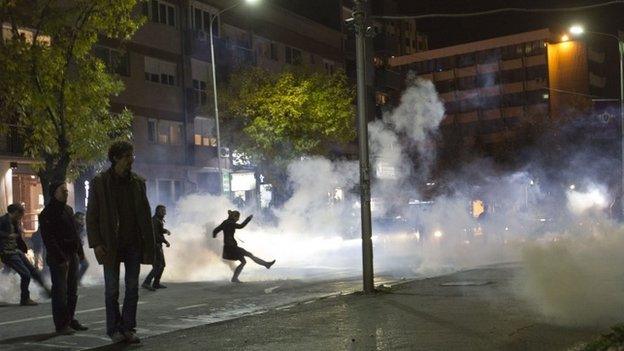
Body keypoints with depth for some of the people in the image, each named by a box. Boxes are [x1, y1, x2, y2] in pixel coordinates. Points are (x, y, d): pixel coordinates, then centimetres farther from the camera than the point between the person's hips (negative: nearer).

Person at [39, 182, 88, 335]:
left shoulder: (68, 209, 16)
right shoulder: (47, 213, -10)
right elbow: (49, 239, -16)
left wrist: (80, 251, 14)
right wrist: (61, 259, -21)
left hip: (72, 255, 8)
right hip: (58, 258, -8)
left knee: (72, 290, 13)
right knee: (60, 291, -4)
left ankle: (70, 320, 23)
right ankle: (61, 325, 2)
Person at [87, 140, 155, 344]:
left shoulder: (138, 182, 7)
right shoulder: (99, 182, -2)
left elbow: (146, 214, 9)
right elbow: (91, 216, -3)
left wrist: (149, 243, 3)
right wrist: (96, 243, -11)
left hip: (134, 243, 3)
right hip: (111, 244, -3)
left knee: (132, 287, 5)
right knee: (112, 289, 5)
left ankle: (128, 328, 14)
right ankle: (114, 330, 15)